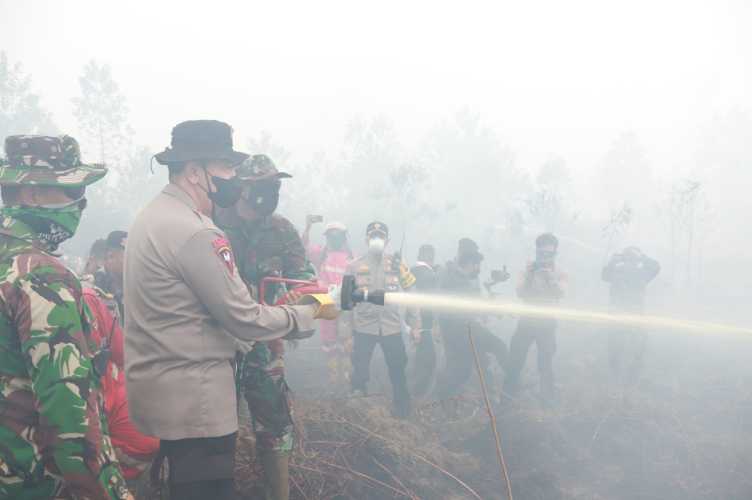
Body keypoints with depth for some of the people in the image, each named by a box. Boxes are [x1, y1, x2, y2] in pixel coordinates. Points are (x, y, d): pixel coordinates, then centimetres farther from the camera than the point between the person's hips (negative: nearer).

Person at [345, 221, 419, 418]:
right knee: (360, 371, 4)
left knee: (398, 370, 7)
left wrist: (414, 324, 4)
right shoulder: (355, 266, 1)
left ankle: (403, 411, 23)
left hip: (392, 327, 1)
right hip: (363, 327, -1)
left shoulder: (397, 266, 3)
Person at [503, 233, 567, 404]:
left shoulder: (560, 273, 1)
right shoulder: (529, 269, 3)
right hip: (527, 319, 1)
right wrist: (528, 276, -21)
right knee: (516, 354, -1)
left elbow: (561, 293, -15)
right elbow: (520, 293, -6)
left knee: (546, 359, 1)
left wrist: (551, 278, -30)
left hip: (547, 322, -1)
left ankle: (548, 394, 13)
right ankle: (509, 390, 12)